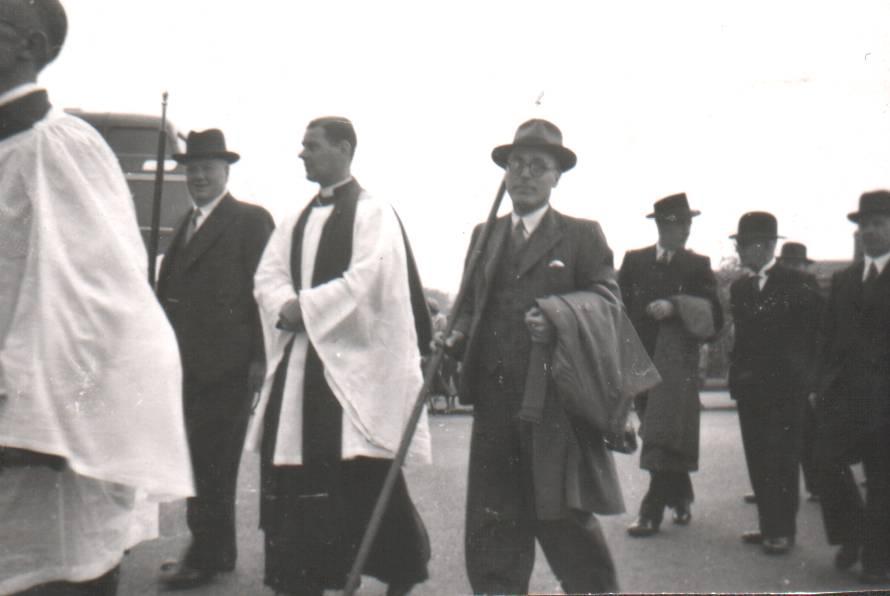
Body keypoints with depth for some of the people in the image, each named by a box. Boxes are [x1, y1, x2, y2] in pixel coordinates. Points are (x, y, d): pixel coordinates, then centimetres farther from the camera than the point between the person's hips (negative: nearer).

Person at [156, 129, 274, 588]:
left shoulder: (251, 220, -3)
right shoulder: (186, 224, 21)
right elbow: (169, 290, 19)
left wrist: (259, 356, -14)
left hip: (227, 362, -8)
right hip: (189, 361, 8)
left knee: (213, 461, -5)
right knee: (200, 458, 12)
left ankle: (206, 556, 3)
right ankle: (216, 549, 22)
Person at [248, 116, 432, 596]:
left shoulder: (373, 213, -4)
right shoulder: (299, 221, 19)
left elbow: (369, 278, -17)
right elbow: (268, 274, 11)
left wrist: (306, 308, -15)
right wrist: (287, 307, -11)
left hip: (353, 363, -7)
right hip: (298, 361, 7)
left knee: (364, 481, -4)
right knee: (292, 475, 7)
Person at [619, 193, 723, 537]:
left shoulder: (698, 266, 7)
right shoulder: (634, 261, 12)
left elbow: (713, 318, 0)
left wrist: (675, 307, -15)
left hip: (677, 360, -3)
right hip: (641, 358, 3)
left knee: (663, 436, -10)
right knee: (656, 433, 10)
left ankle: (652, 511, -10)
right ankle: (681, 499, 27)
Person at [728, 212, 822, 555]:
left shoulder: (795, 283, -5)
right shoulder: (739, 288, 12)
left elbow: (810, 331, -4)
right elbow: (742, 334, 13)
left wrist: (802, 373, -9)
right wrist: (738, 372, 3)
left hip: (784, 386, -6)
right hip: (750, 386, 6)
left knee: (781, 459, -3)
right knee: (758, 459, 7)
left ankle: (783, 530, 4)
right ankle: (769, 525, 16)